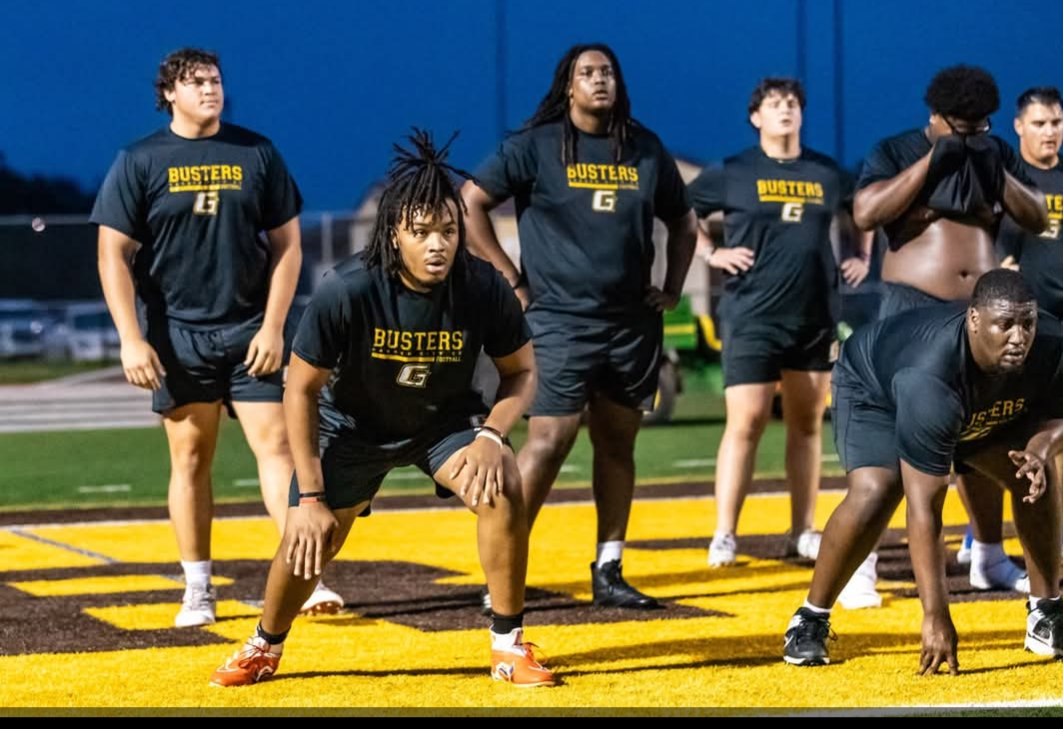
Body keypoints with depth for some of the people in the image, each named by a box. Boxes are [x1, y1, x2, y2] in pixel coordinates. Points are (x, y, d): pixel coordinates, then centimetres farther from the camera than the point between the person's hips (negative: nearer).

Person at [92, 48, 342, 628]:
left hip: (249, 331, 1)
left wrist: (273, 327, -3)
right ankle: (197, 590, 10)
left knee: (276, 444, -8)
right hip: (177, 335, -1)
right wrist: (132, 340, -10)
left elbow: (286, 245, 6)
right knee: (190, 456, 3)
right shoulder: (139, 162, 1)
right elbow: (113, 256, -1)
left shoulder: (257, 154, 5)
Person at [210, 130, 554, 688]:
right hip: (353, 425, -1)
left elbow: (520, 371, -8)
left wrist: (491, 436, -28)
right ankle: (264, 648, 31)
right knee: (310, 538, 0)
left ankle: (509, 645, -7)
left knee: (502, 492, -24)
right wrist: (310, 497, -20)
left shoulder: (483, 288, -26)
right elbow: (301, 391, -20)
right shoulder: (346, 292, -31)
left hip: (446, 418, 1)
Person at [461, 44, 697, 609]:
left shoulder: (646, 149, 10)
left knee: (617, 445, 8)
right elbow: (470, 203, -6)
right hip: (560, 322, -5)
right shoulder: (536, 146, -4)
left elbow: (682, 222, 23)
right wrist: (512, 281, -8)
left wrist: (673, 289, 13)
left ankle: (608, 572, 15)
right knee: (548, 443, -11)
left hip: (632, 324, 5)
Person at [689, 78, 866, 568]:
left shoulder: (827, 173, 9)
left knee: (808, 423, 8)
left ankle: (803, 532, 15)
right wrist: (712, 253, -5)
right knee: (745, 423, -11)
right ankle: (724, 537, -10)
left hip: (815, 317, 4)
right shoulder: (732, 173, 0)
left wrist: (861, 257, 13)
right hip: (752, 317, -4)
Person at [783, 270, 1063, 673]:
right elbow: (923, 509, -44)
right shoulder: (928, 380, -46)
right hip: (873, 388, -6)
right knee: (875, 493, -28)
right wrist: (935, 617, -46)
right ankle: (810, 620, -11)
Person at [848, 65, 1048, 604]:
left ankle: (989, 559, 23)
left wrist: (996, 172, -13)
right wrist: (931, 161, -20)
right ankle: (860, 565, -8)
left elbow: (1038, 220, 2)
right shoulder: (894, 152, -3)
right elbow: (866, 213, -19)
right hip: (915, 313, -5)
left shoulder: (998, 154, 9)